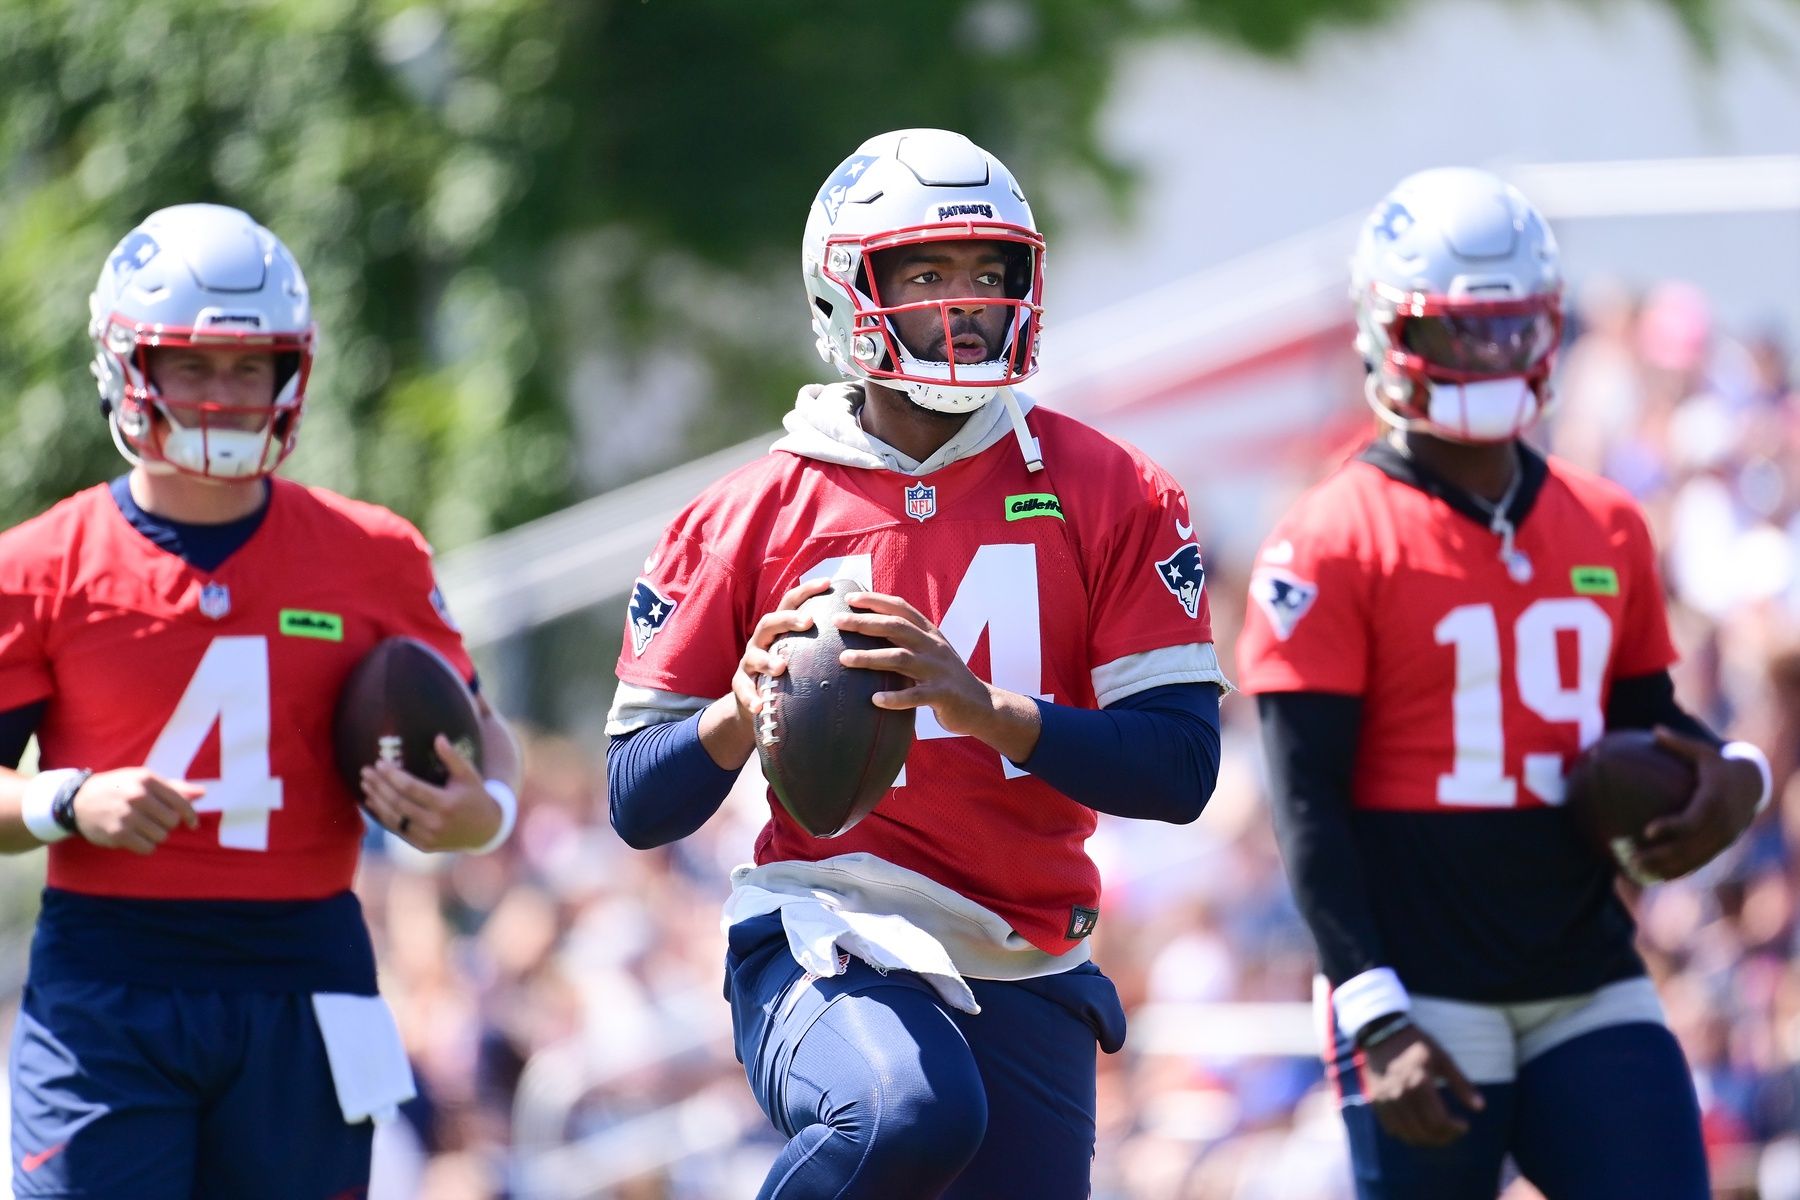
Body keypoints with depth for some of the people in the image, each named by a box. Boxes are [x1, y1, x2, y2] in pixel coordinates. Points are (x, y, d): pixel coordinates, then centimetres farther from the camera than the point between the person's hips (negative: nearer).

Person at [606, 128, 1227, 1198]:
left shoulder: (1108, 497, 4)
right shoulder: (752, 517, 4)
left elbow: (1180, 766, -5)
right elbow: (640, 805, 6)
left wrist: (985, 707, -20)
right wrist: (741, 716, -16)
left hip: (1024, 972, 3)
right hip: (824, 939, -3)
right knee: (908, 1113, -34)